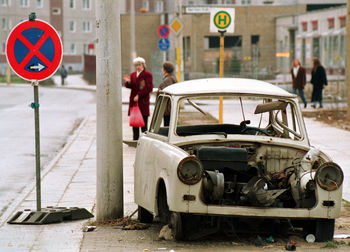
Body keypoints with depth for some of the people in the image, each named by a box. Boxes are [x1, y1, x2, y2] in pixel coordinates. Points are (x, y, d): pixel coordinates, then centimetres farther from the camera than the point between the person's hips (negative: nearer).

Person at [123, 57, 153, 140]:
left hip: (143, 101, -6)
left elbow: (149, 88, -10)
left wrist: (139, 95, -15)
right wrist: (128, 82, -15)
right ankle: (135, 139, 13)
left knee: (143, 122, -6)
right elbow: (129, 86, 8)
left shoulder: (147, 75, -3)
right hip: (133, 101, 6)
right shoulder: (133, 75, 15)